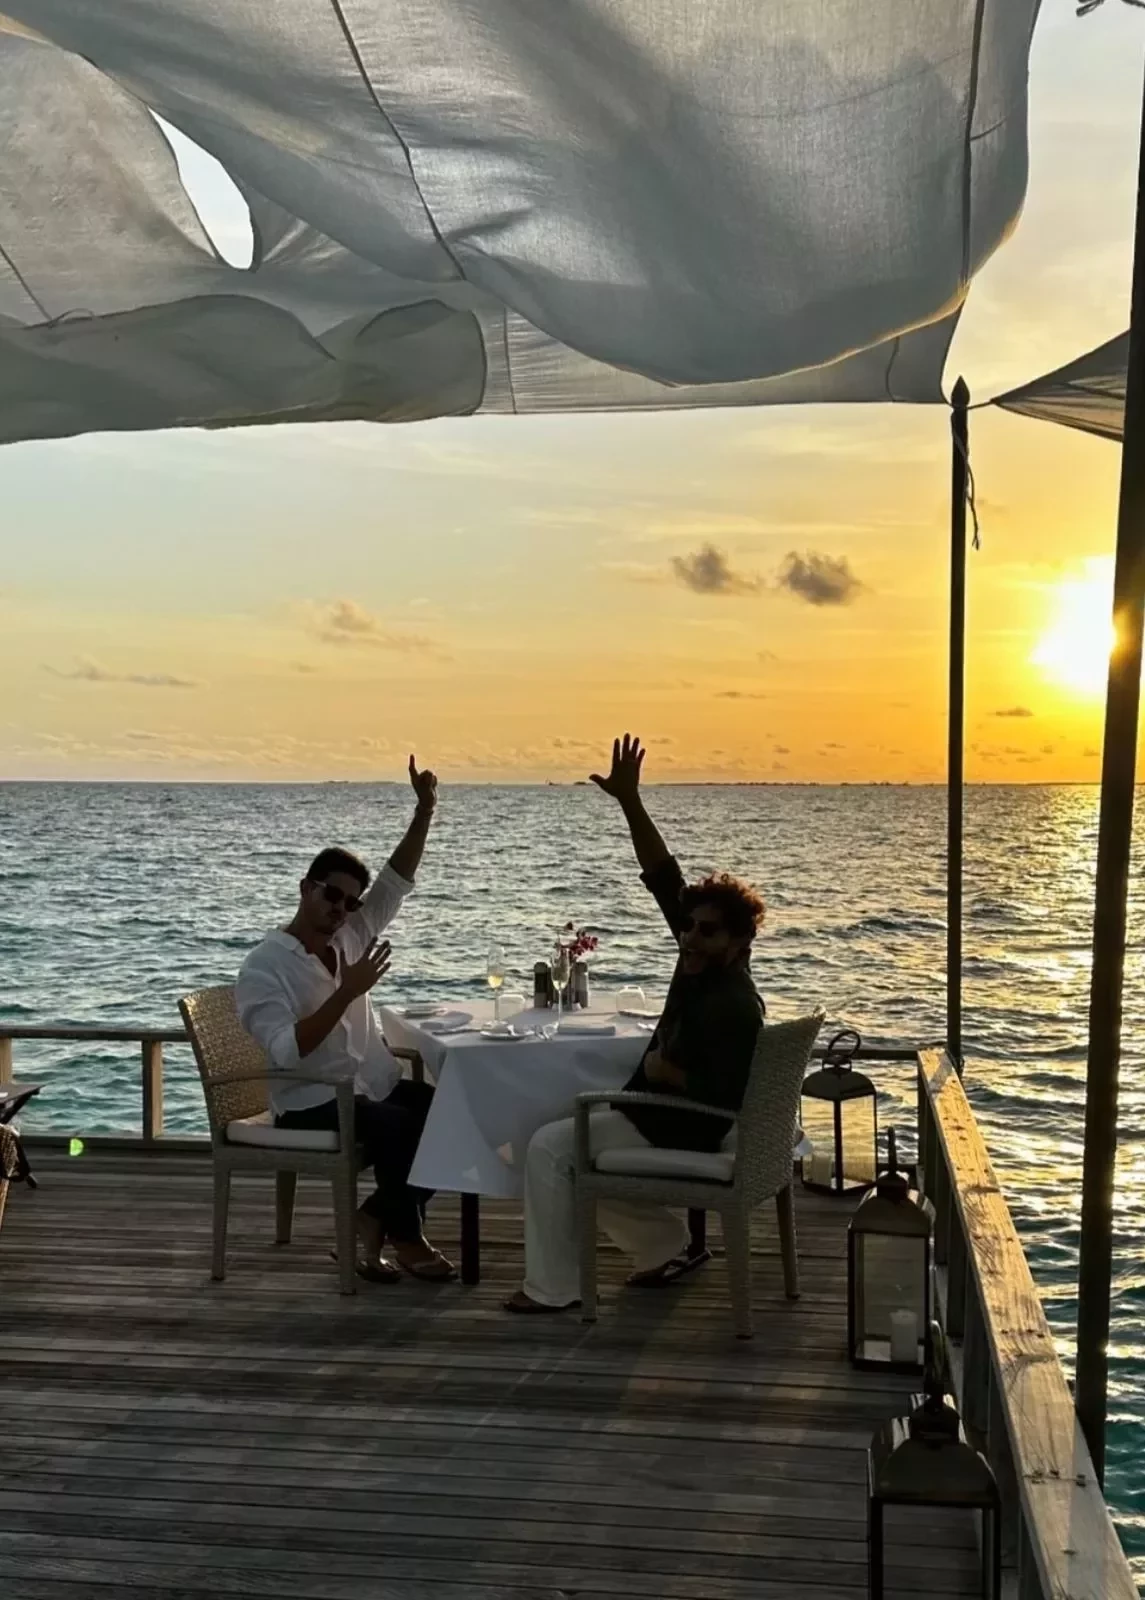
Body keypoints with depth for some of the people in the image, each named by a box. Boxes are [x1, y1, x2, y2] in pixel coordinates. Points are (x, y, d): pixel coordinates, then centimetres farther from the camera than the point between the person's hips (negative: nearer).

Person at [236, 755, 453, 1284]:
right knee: (399, 1125, -32)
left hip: (376, 1087, 7)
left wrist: (424, 811, -8)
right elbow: (287, 1052, -24)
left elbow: (395, 883, 5)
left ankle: (375, 1219, -3)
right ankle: (406, 1239, -8)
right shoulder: (263, 967, -12)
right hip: (311, 1104, -7)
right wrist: (347, 992, -29)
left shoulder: (351, 937, 9)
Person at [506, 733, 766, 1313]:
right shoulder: (704, 961, -3)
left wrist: (664, 1070, -18)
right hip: (658, 1117, 10)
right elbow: (663, 876, -5)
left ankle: (551, 1288, -2)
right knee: (573, 1147, 25)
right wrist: (630, 802, -14)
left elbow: (725, 1098, -31)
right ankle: (669, 1247, 24)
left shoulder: (731, 1006, -27)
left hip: (679, 1135, -10)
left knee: (548, 1148, -12)